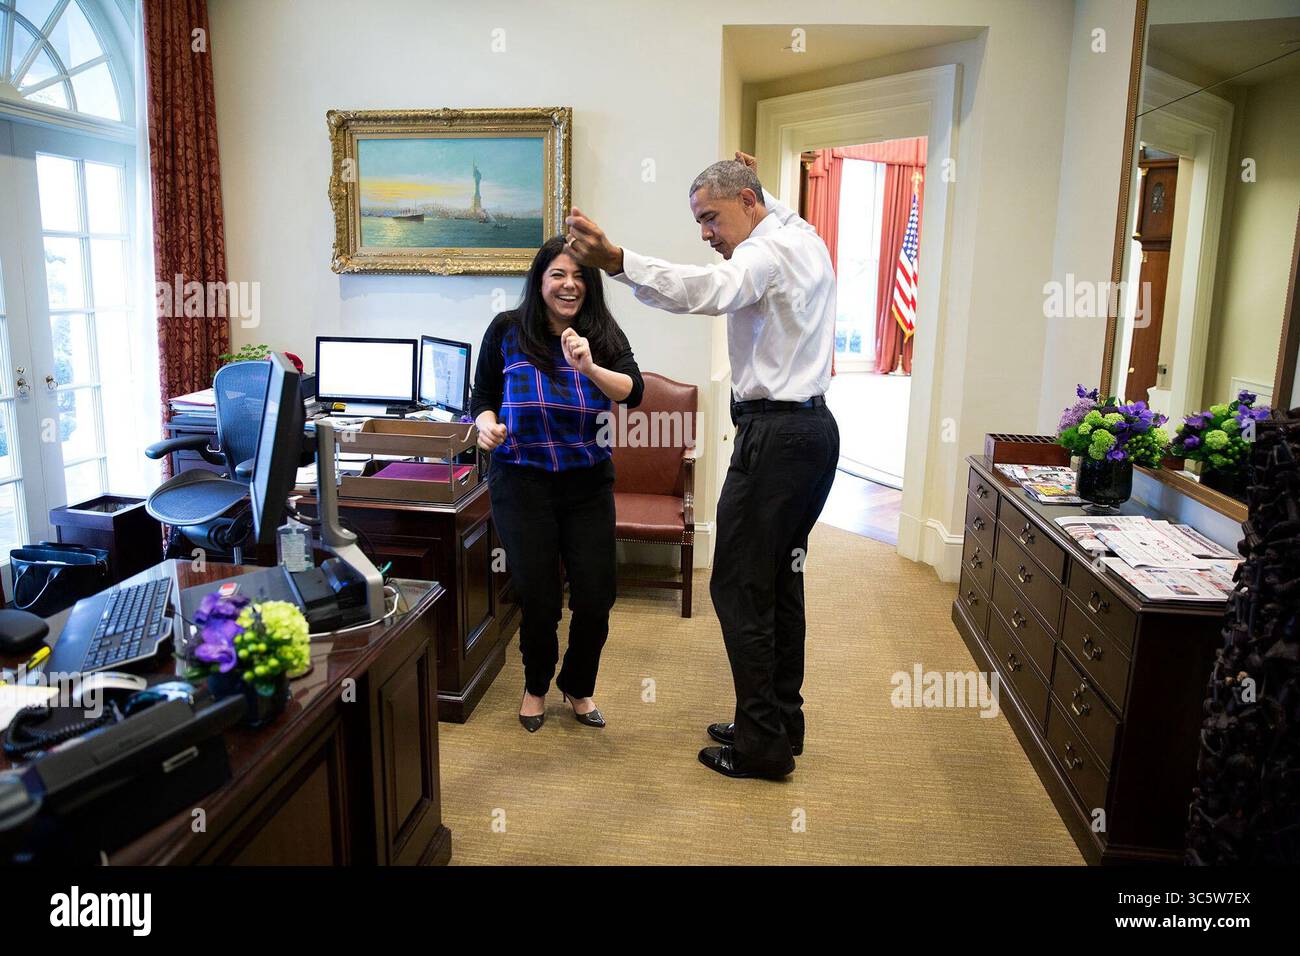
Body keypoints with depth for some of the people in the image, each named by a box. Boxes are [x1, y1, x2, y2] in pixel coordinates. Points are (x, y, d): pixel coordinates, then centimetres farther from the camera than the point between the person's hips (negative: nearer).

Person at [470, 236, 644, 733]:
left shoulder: (605, 334, 0)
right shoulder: (507, 330, 0)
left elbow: (633, 392, -14)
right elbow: (483, 395, 7)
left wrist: (590, 368, -31)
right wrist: (487, 425, -14)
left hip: (588, 482, 1)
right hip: (522, 481, -1)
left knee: (595, 597, 3)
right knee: (537, 597, 3)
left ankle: (578, 686, 31)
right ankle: (536, 686, 33)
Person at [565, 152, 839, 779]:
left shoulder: (769, 252, -13)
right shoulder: (802, 237, 19)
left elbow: (710, 290, -36)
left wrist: (616, 261, -47)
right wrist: (746, 177, 40)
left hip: (775, 434, -11)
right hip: (814, 427, 11)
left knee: (739, 586, -5)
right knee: (780, 580, 15)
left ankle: (762, 744, 3)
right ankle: (782, 722, 26)